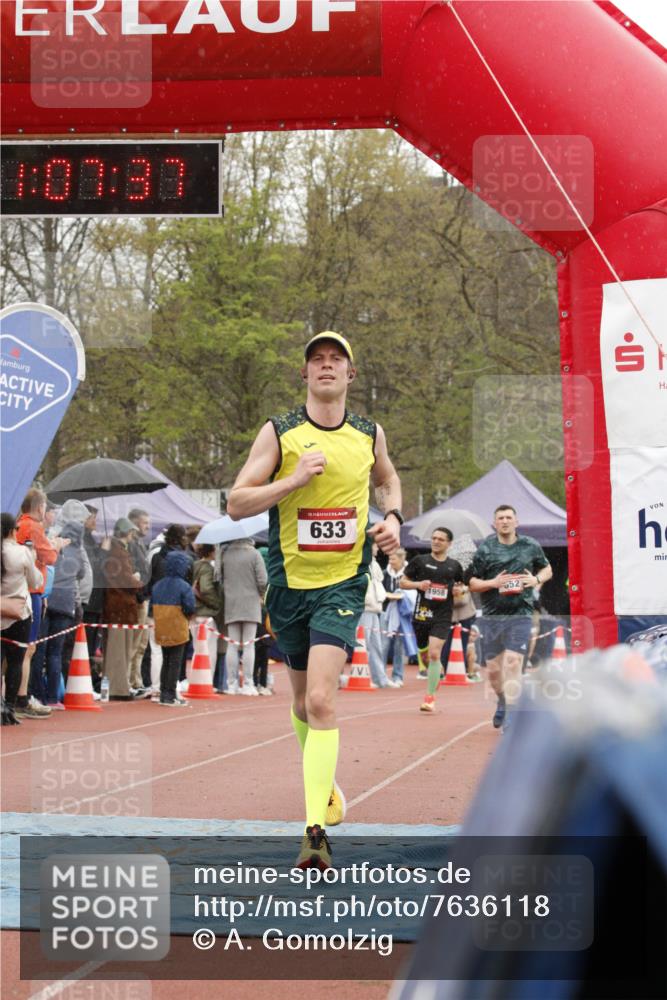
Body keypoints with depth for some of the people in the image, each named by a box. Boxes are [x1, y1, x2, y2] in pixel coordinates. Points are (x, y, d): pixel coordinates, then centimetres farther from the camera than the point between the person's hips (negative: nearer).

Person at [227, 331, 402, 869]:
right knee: (304, 701, 15)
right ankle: (324, 784, 44)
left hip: (343, 585, -1)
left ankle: (316, 830, -20)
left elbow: (388, 479, 26)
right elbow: (236, 503, -7)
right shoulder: (278, 433, -3)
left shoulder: (370, 434, 4)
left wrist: (393, 517, 6)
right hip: (290, 583, 1)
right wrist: (295, 478, -19)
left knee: (321, 700, -17)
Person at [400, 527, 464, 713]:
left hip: (442, 616, -1)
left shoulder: (454, 566, 6)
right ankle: (435, 676, 46)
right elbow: (403, 582, 6)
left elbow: (462, 585, 21)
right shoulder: (419, 561, 2)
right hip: (422, 613, 1)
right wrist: (417, 584, -13)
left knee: (434, 654, -14)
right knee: (424, 654, 12)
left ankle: (430, 697, -8)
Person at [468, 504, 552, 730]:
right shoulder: (485, 549, 2)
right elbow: (472, 583, 5)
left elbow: (547, 569, 20)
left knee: (513, 663, -15)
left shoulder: (531, 546, 5)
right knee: (493, 669, 7)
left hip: (520, 614, -1)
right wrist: (493, 583, -13)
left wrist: (536, 579, -1)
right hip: (492, 616, 1)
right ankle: (502, 701, 37)